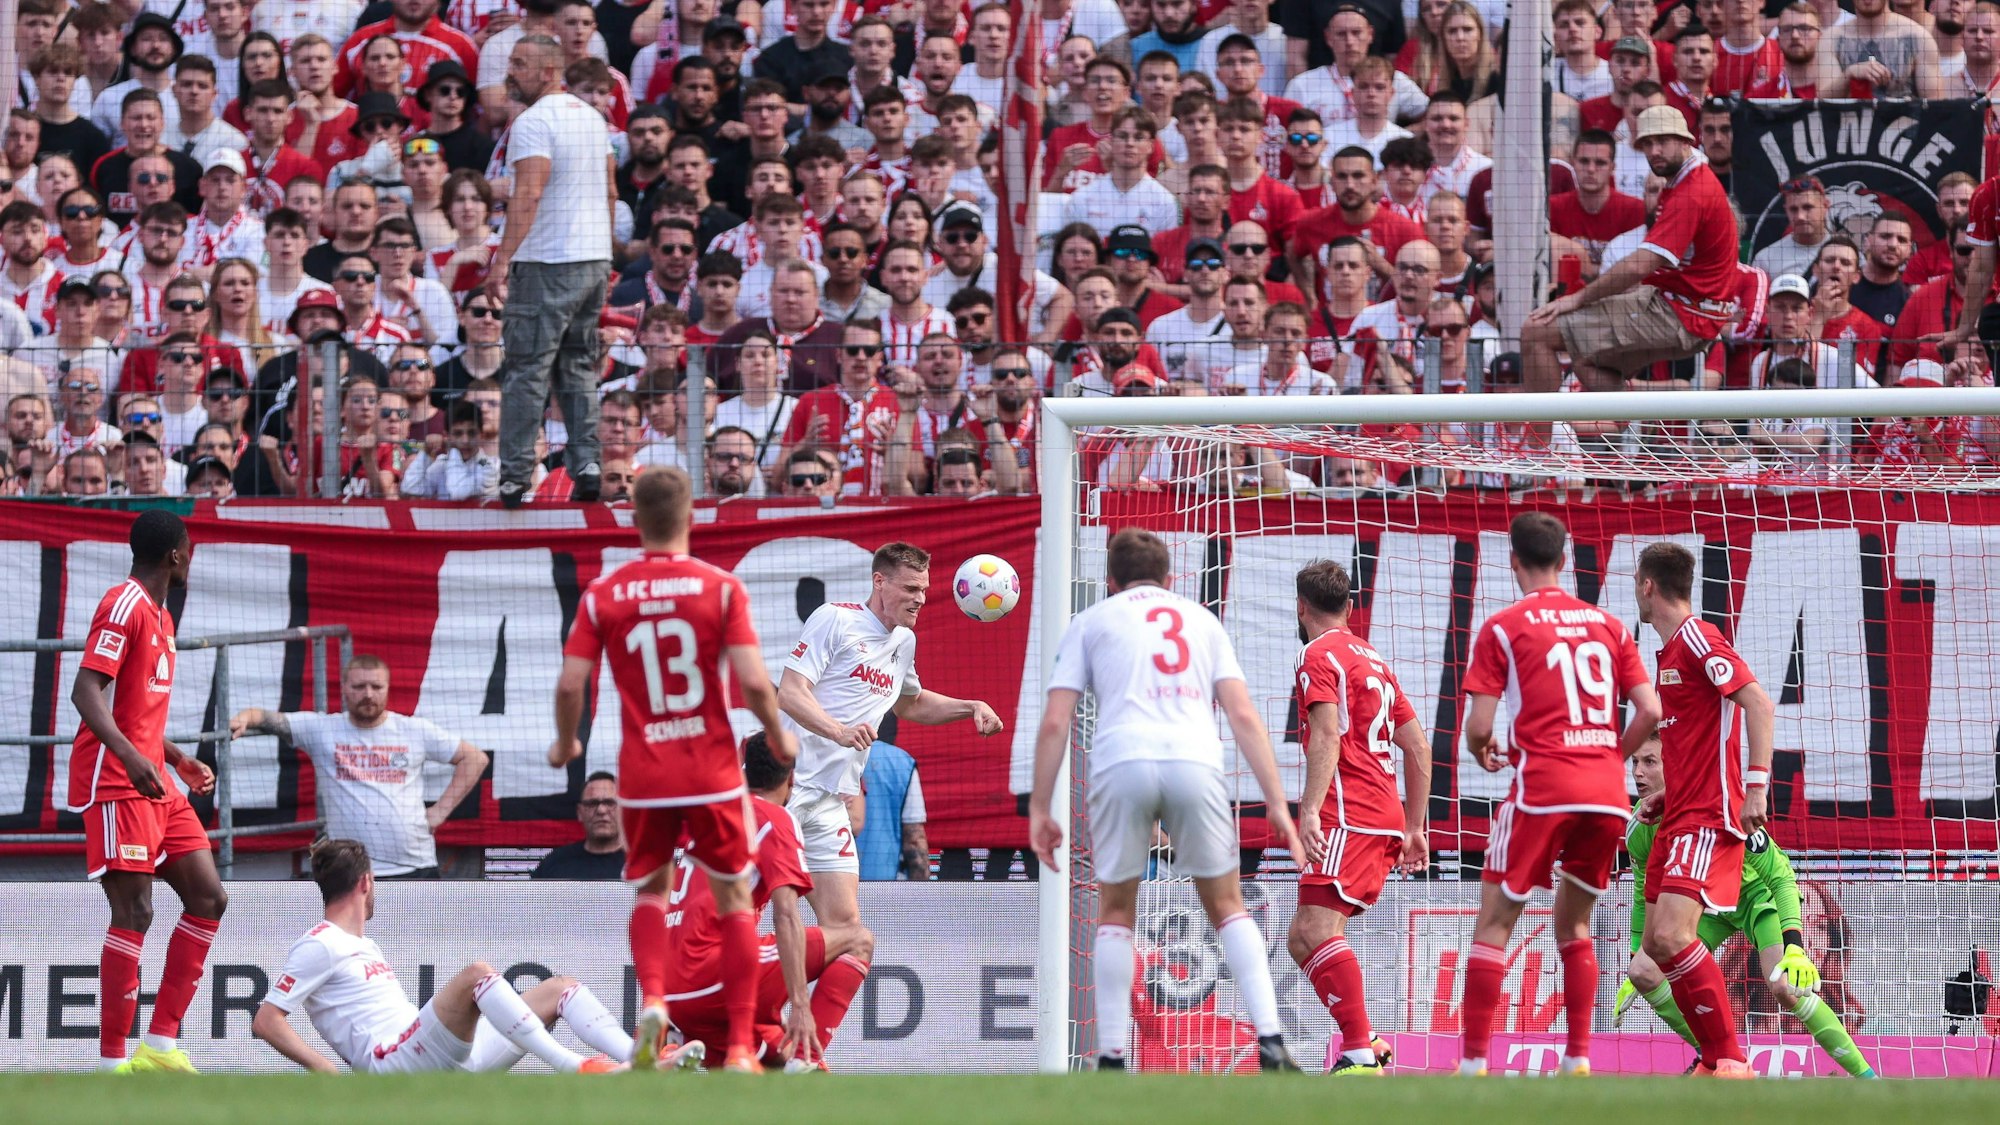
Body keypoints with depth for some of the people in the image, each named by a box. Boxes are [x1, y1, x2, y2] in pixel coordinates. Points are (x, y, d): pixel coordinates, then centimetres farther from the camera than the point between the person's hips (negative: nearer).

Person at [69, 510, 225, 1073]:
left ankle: (159, 1046, 9)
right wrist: (130, 756, -34)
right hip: (114, 783, -10)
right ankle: (111, 1063, -11)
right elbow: (87, 691, -22)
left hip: (154, 780, 10)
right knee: (134, 912, -13)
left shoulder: (159, 615, 19)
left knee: (208, 898, 7)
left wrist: (178, 761, 32)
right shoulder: (123, 606, -11)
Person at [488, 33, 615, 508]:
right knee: (578, 370, 13)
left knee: (527, 371, -5)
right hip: (595, 257, 8)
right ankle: (586, 466, 6)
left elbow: (529, 194, -23)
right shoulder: (593, 117, 13)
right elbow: (611, 190, 19)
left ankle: (515, 477, -8)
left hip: (548, 263, -8)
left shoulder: (533, 122, -12)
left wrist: (503, 258, -26)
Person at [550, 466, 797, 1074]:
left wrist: (566, 744, 14)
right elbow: (753, 683, -12)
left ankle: (652, 999, -7)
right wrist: (779, 738, 7)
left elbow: (571, 683, -5)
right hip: (713, 773, -1)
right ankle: (740, 1048, 5)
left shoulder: (603, 595, -2)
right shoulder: (721, 587, -6)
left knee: (650, 892, 21)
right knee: (734, 900, 11)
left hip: (643, 776, 1)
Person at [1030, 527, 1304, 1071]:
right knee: (1226, 906, 14)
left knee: (1115, 912, 16)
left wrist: (1039, 809, 13)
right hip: (1195, 762, 1)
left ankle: (1111, 1060, 9)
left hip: (1121, 764, -1)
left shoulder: (1091, 622, 22)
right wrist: (1277, 803, 11)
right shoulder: (1200, 619, 25)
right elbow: (1243, 715, 14)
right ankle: (1271, 1043, -1)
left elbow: (1055, 722, 12)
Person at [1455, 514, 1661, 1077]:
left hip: (1542, 791, -4)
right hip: (1607, 797, 4)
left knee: (1493, 924, 2)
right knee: (1575, 927, 19)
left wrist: (1482, 751, 19)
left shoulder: (1503, 628, 0)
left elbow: (1479, 725, -4)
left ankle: (1474, 1062, -6)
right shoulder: (1607, 624, 13)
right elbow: (1650, 710, 7)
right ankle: (1578, 1058, 10)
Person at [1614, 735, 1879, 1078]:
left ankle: (1866, 1077, -18)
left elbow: (1781, 876, -28)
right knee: (1642, 972, -15)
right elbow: (1645, 897, 3)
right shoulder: (1639, 832, -17)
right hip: (1704, 905, 5)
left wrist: (1794, 947, -39)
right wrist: (1633, 967, 7)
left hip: (1755, 895, -5)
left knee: (1784, 988, -26)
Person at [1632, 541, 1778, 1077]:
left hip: (1708, 818, -10)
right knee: (1657, 945, 7)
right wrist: (1665, 797, 20)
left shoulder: (1697, 639, -11)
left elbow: (1758, 703, -21)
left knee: (1671, 936, -22)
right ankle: (1717, 1061, 12)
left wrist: (1756, 787, -27)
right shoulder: (1672, 650, 19)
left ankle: (1731, 1060, -19)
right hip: (1680, 818, 10)